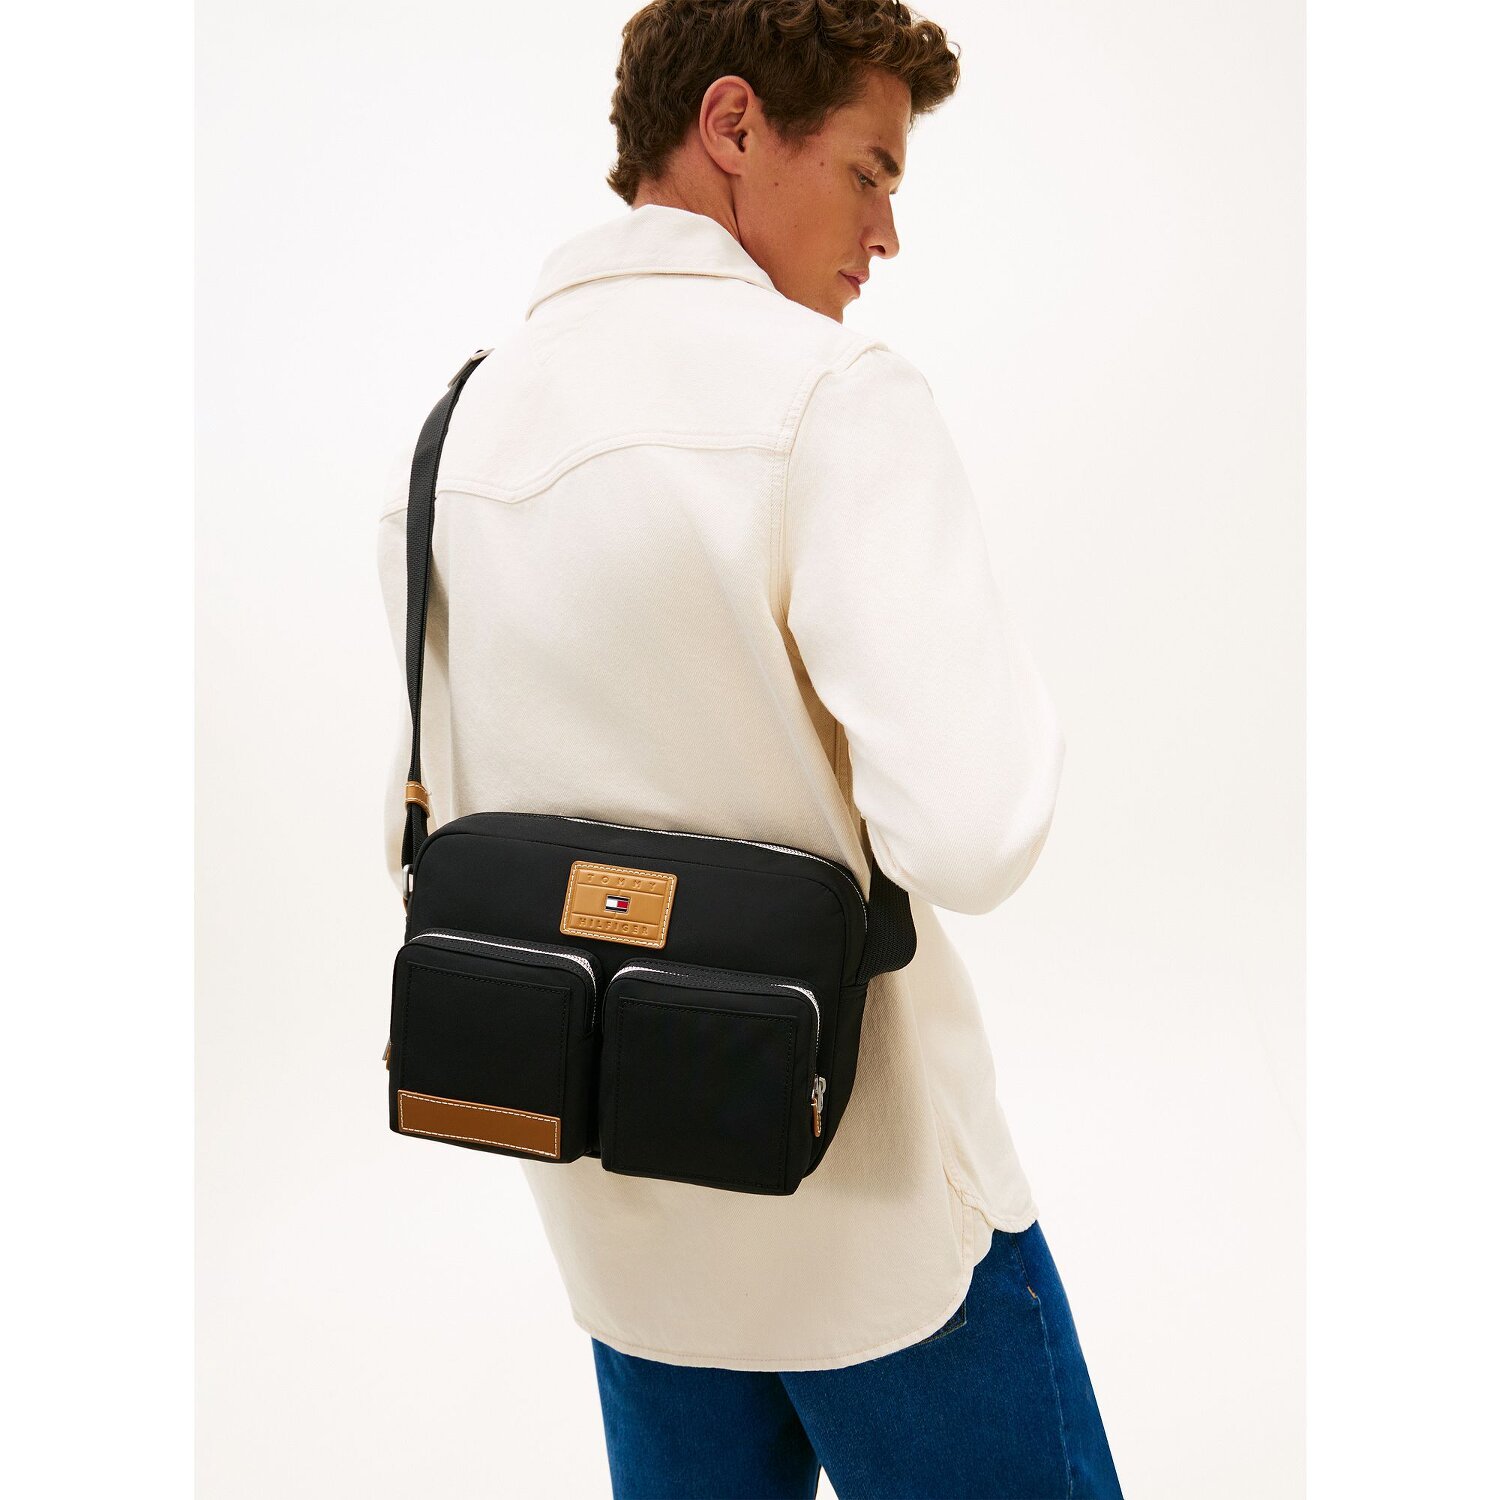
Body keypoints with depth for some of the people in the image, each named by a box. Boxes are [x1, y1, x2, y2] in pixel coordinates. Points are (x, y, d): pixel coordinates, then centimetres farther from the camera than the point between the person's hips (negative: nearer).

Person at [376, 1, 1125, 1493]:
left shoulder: (452, 431, 4)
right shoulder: (829, 390, -18)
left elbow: (431, 831, 10)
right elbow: (971, 831, -27)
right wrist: (1004, 662, -9)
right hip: (872, 1202, -6)